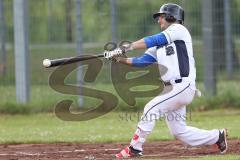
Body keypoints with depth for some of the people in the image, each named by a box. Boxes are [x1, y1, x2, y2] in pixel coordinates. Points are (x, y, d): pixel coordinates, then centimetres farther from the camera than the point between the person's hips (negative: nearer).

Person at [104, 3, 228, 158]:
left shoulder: (178, 29, -3)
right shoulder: (160, 45, 21)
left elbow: (153, 40, -16)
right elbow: (142, 61, 13)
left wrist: (126, 47, -23)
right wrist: (120, 59, -1)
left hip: (183, 86, -9)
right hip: (171, 88, 9)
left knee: (151, 109, -16)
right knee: (179, 131, 9)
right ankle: (218, 136, 25)